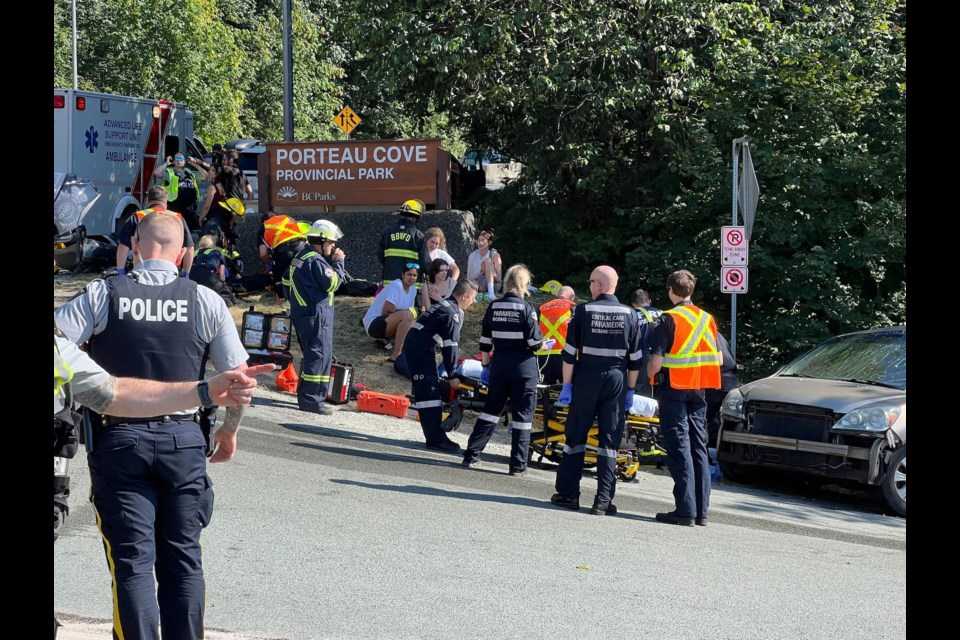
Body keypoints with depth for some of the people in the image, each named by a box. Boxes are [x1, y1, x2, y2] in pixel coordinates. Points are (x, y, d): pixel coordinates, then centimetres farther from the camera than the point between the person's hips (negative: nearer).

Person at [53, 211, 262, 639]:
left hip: (118, 440, -1)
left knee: (132, 560, 3)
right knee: (183, 558, 11)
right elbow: (239, 375, 1)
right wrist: (229, 431, 16)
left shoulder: (102, 294, -5)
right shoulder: (206, 301, -1)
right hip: (183, 441, 1)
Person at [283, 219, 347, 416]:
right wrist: (338, 262, -8)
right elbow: (332, 282, -18)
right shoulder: (316, 261, -18)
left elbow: (286, 280, 19)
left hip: (301, 312, 11)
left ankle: (304, 395, 24)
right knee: (320, 355, -8)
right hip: (316, 315, -11)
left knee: (310, 354, 18)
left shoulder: (301, 256, 13)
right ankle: (312, 400, -8)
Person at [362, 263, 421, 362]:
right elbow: (386, 311, -22)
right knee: (407, 315, -30)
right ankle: (395, 355, -32)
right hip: (374, 323, -9)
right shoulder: (396, 286, -18)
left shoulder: (413, 289, 8)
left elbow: (411, 309, 12)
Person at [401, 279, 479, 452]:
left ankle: (436, 437, 13)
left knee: (432, 391, 11)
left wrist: (451, 369, 23)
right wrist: (453, 375, -13)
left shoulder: (446, 306, 16)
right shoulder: (452, 313, -15)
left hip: (420, 348, 11)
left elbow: (447, 343, 21)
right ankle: (436, 439, -13)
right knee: (430, 392, -11)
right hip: (420, 349, -11)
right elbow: (449, 345, -17)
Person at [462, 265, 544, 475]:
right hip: (523, 365, -4)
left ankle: (471, 454, 14)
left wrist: (486, 365, 15)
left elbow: (485, 342, 6)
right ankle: (518, 464, 3)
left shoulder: (494, 307, 3)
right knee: (522, 415, 3)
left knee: (491, 409, 15)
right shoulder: (526, 308, -10)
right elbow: (535, 342, -12)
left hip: (499, 364, 4)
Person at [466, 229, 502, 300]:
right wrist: (479, 272, -17)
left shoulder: (495, 255, -2)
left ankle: (491, 292, -37)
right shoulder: (472, 256, 7)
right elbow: (469, 278, 3)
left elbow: (498, 279, -6)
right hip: (479, 286, 0)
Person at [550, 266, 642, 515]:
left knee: (575, 437, 10)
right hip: (616, 381, 1)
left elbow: (570, 353, -4)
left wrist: (567, 384, 2)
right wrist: (630, 389, 11)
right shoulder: (629, 315, 3)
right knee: (609, 441, 3)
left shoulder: (584, 311, -4)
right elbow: (635, 359, 4)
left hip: (586, 380, -1)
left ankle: (569, 494, 13)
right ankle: (603, 500, 0)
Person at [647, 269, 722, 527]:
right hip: (698, 390, 6)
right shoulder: (707, 319, 8)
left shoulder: (669, 319, -10)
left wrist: (648, 375, 5)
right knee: (699, 448, 10)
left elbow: (656, 362, -15)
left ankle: (686, 510, -8)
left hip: (674, 389, -6)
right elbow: (719, 360, 10)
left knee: (680, 450, -5)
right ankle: (701, 510, 12)